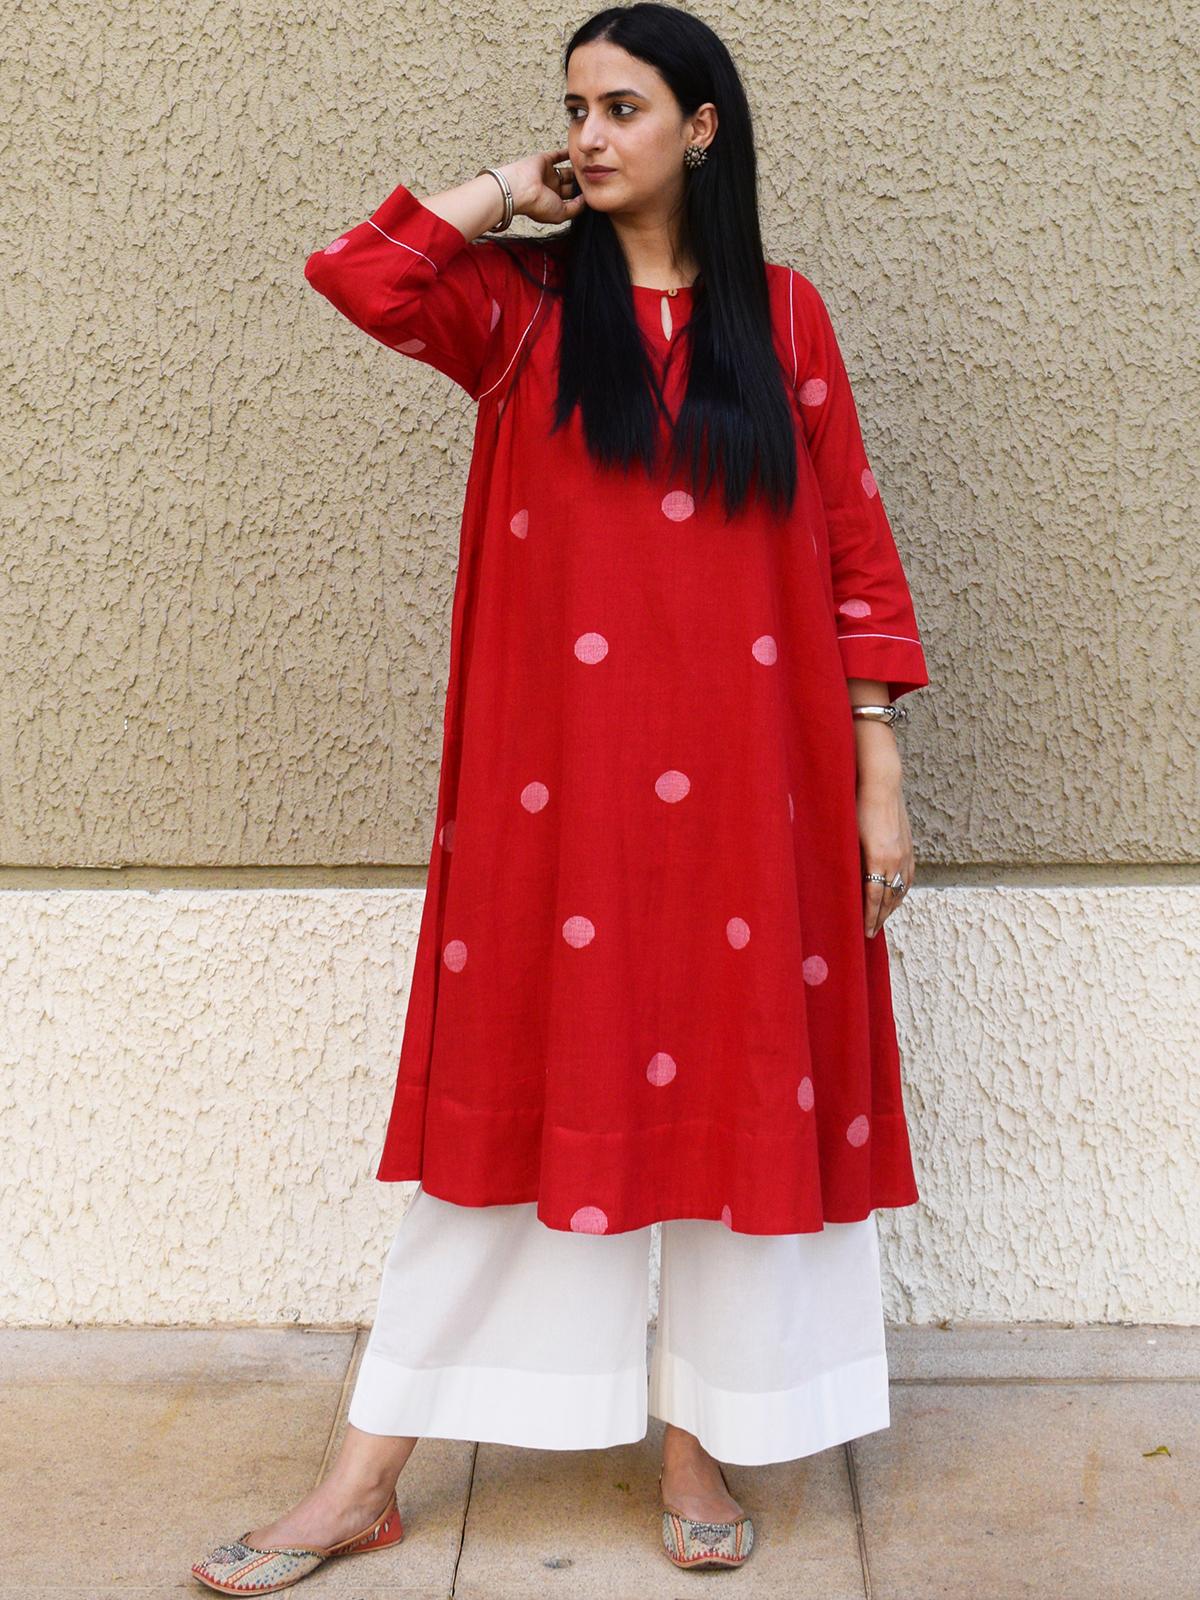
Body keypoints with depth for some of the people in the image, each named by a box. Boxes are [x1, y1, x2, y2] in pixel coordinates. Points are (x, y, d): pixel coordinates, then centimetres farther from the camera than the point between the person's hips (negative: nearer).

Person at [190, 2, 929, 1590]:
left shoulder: (781, 316, 7)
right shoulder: (523, 303, 6)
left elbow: (852, 549, 5)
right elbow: (357, 273, -13)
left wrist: (878, 777, 1)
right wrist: (506, 195, 1)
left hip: (743, 783, 1)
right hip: (557, 780, 0)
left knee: (735, 1084, 6)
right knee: (518, 1087, 4)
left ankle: (700, 1439, 25)